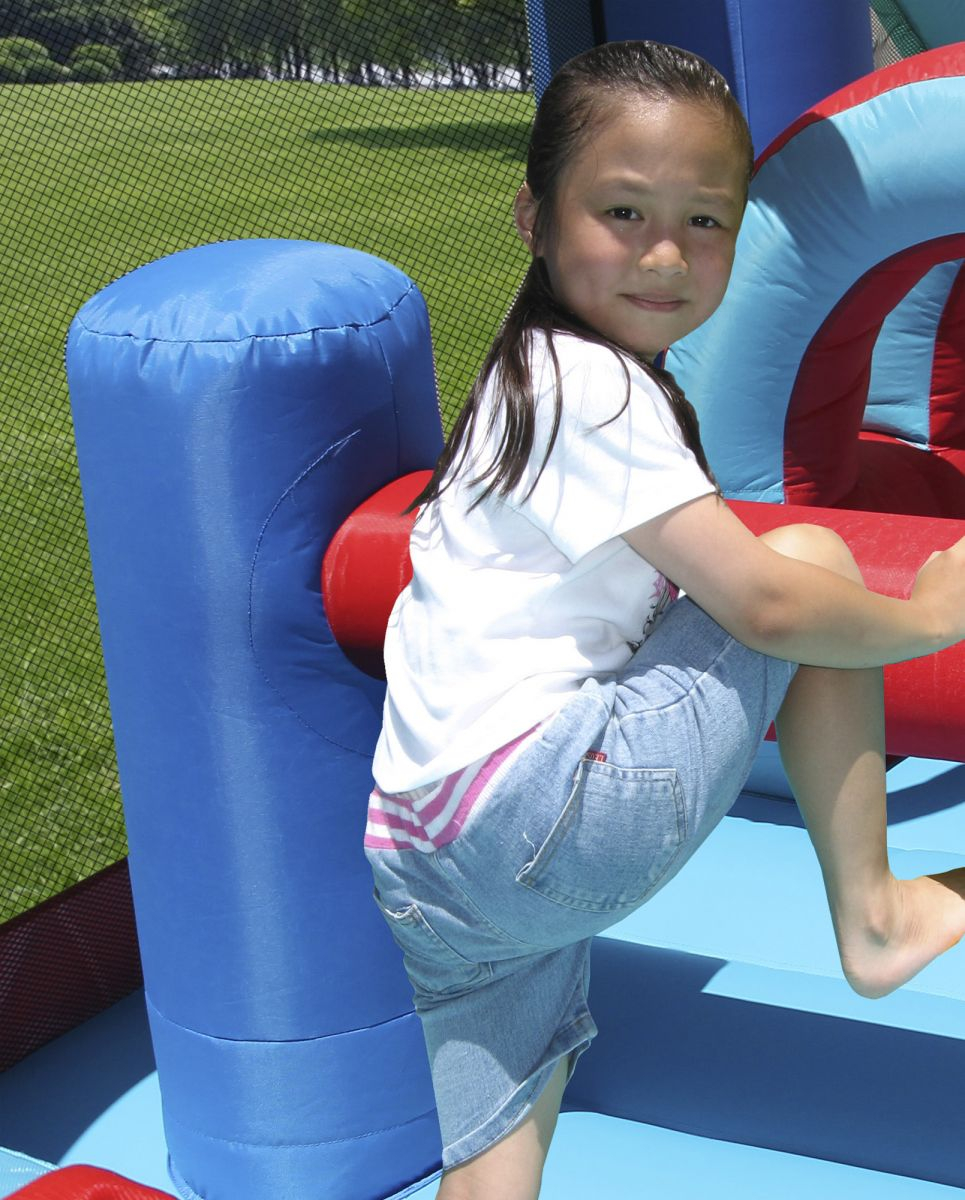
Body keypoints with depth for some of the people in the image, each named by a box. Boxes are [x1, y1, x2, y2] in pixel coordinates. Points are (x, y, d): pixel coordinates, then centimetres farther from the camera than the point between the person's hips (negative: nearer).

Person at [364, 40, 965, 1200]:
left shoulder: (546, 375, 19)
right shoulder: (590, 387, -13)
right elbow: (762, 602, -14)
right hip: (536, 811, -10)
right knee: (818, 553, -1)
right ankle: (870, 917, 6)